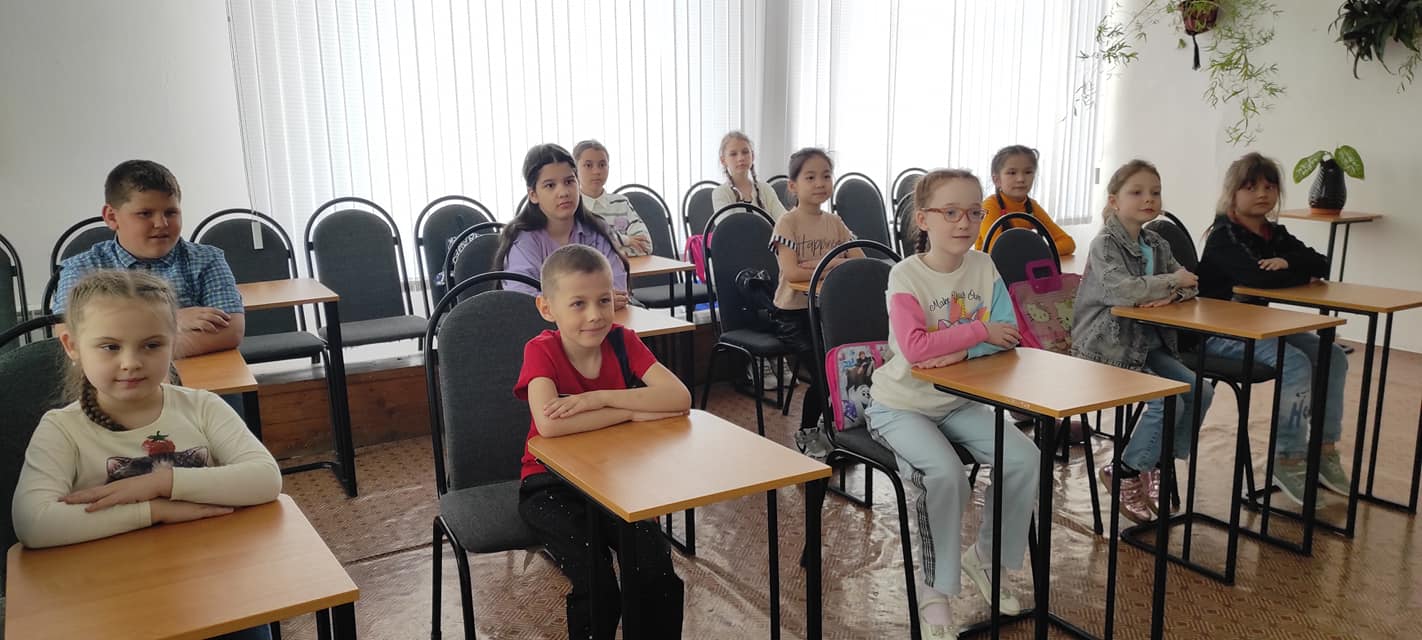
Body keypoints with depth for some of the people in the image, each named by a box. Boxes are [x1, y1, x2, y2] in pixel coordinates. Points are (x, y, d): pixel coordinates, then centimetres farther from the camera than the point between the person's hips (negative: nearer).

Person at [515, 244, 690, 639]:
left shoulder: (622, 342, -7)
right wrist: (634, 411, -27)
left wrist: (600, 398, -28)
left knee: (656, 570, -20)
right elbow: (549, 424, -34)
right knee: (596, 588, -23)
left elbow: (679, 398, -20)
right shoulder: (541, 351, -16)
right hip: (551, 484, -3)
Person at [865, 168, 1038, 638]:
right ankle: (935, 591, -6)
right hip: (901, 405, -5)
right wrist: (980, 332, -22)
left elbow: (1007, 334, -7)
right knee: (945, 473, -28)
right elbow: (915, 348, -31)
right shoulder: (906, 275, -18)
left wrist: (961, 351, -24)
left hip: (958, 402, 6)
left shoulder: (983, 267, -2)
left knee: (1024, 458, -10)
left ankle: (986, 556, 15)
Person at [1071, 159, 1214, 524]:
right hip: (1105, 347, -8)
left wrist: (1170, 296, -13)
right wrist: (1172, 281, -16)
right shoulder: (1105, 244, -12)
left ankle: (1158, 464, 13)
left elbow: (1189, 288, 10)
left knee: (1200, 392, -3)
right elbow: (1122, 290, -28)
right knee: (1168, 401, -19)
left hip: (1145, 343, 8)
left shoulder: (1157, 245, 12)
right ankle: (1125, 472, 0)